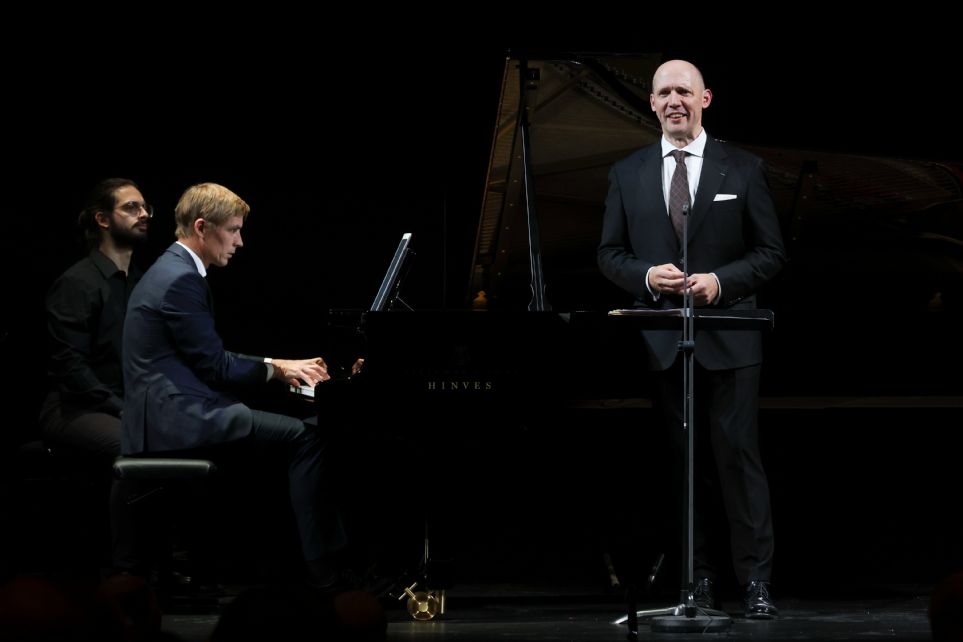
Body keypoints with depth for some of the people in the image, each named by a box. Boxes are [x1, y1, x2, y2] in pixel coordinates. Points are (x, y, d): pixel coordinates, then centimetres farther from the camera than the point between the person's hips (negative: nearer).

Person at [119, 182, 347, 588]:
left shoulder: (173, 271, 19)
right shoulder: (182, 280, -14)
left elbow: (210, 360, 22)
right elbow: (216, 368, -14)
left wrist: (279, 367, 13)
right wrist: (277, 368, 0)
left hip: (167, 412, 11)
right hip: (175, 417, -11)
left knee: (293, 426, 12)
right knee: (305, 436, -17)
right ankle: (325, 568, -15)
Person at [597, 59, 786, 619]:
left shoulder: (743, 169, 5)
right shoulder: (627, 174, 11)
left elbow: (772, 253, 3)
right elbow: (609, 254, 11)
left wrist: (719, 281, -12)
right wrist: (647, 274, -9)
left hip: (728, 339, -2)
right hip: (661, 341, 2)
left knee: (739, 455, -4)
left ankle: (756, 580, -1)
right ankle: (698, 577, 9)